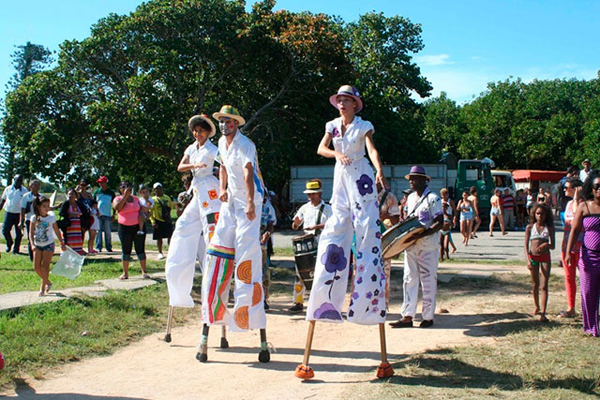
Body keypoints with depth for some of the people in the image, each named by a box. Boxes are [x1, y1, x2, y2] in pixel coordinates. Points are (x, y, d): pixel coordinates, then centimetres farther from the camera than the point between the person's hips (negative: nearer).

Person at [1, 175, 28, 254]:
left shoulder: (24, 191, -2)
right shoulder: (8, 189, 5)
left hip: (19, 214, -2)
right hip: (9, 213, 2)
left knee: (19, 233, 2)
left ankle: (16, 249, 15)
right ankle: (9, 243, 26)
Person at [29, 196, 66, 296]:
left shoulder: (51, 217, -2)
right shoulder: (34, 218, -2)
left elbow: (56, 231, 6)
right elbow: (31, 232, -3)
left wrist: (62, 244, 9)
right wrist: (32, 244, -17)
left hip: (48, 245, -2)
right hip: (37, 245, 2)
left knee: (45, 266, -6)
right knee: (36, 267, 2)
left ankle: (43, 288, -1)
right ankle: (48, 282, 22)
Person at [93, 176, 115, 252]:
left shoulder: (111, 193, 5)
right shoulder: (97, 192, 9)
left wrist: (113, 215, 3)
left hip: (108, 215, -1)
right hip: (99, 215, 1)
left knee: (108, 231, 1)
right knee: (98, 231, -1)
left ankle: (109, 247, 10)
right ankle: (98, 247, 4)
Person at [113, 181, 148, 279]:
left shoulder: (136, 198, 13)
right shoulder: (118, 199, 2)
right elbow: (117, 208, -20)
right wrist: (125, 196, -20)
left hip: (138, 226, 2)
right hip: (124, 227, -2)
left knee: (140, 249, -1)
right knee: (126, 250, 3)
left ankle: (144, 272, 3)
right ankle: (125, 273, 11)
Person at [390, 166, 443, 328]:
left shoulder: (432, 198, -9)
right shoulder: (410, 198, 14)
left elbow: (440, 223, -14)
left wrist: (422, 234, -24)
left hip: (428, 246, -7)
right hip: (411, 245, 7)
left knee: (428, 281, 2)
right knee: (409, 280, 4)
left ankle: (428, 317, 11)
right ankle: (407, 316, 6)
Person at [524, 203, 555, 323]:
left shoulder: (549, 228, 0)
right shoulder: (530, 227, 0)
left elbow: (552, 246, 0)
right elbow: (526, 245, -2)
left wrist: (547, 244, -23)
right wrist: (528, 260, -13)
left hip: (545, 257, -1)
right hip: (533, 257, 1)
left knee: (544, 285, -6)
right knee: (535, 284, 13)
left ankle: (543, 313, -10)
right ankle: (537, 307, 32)